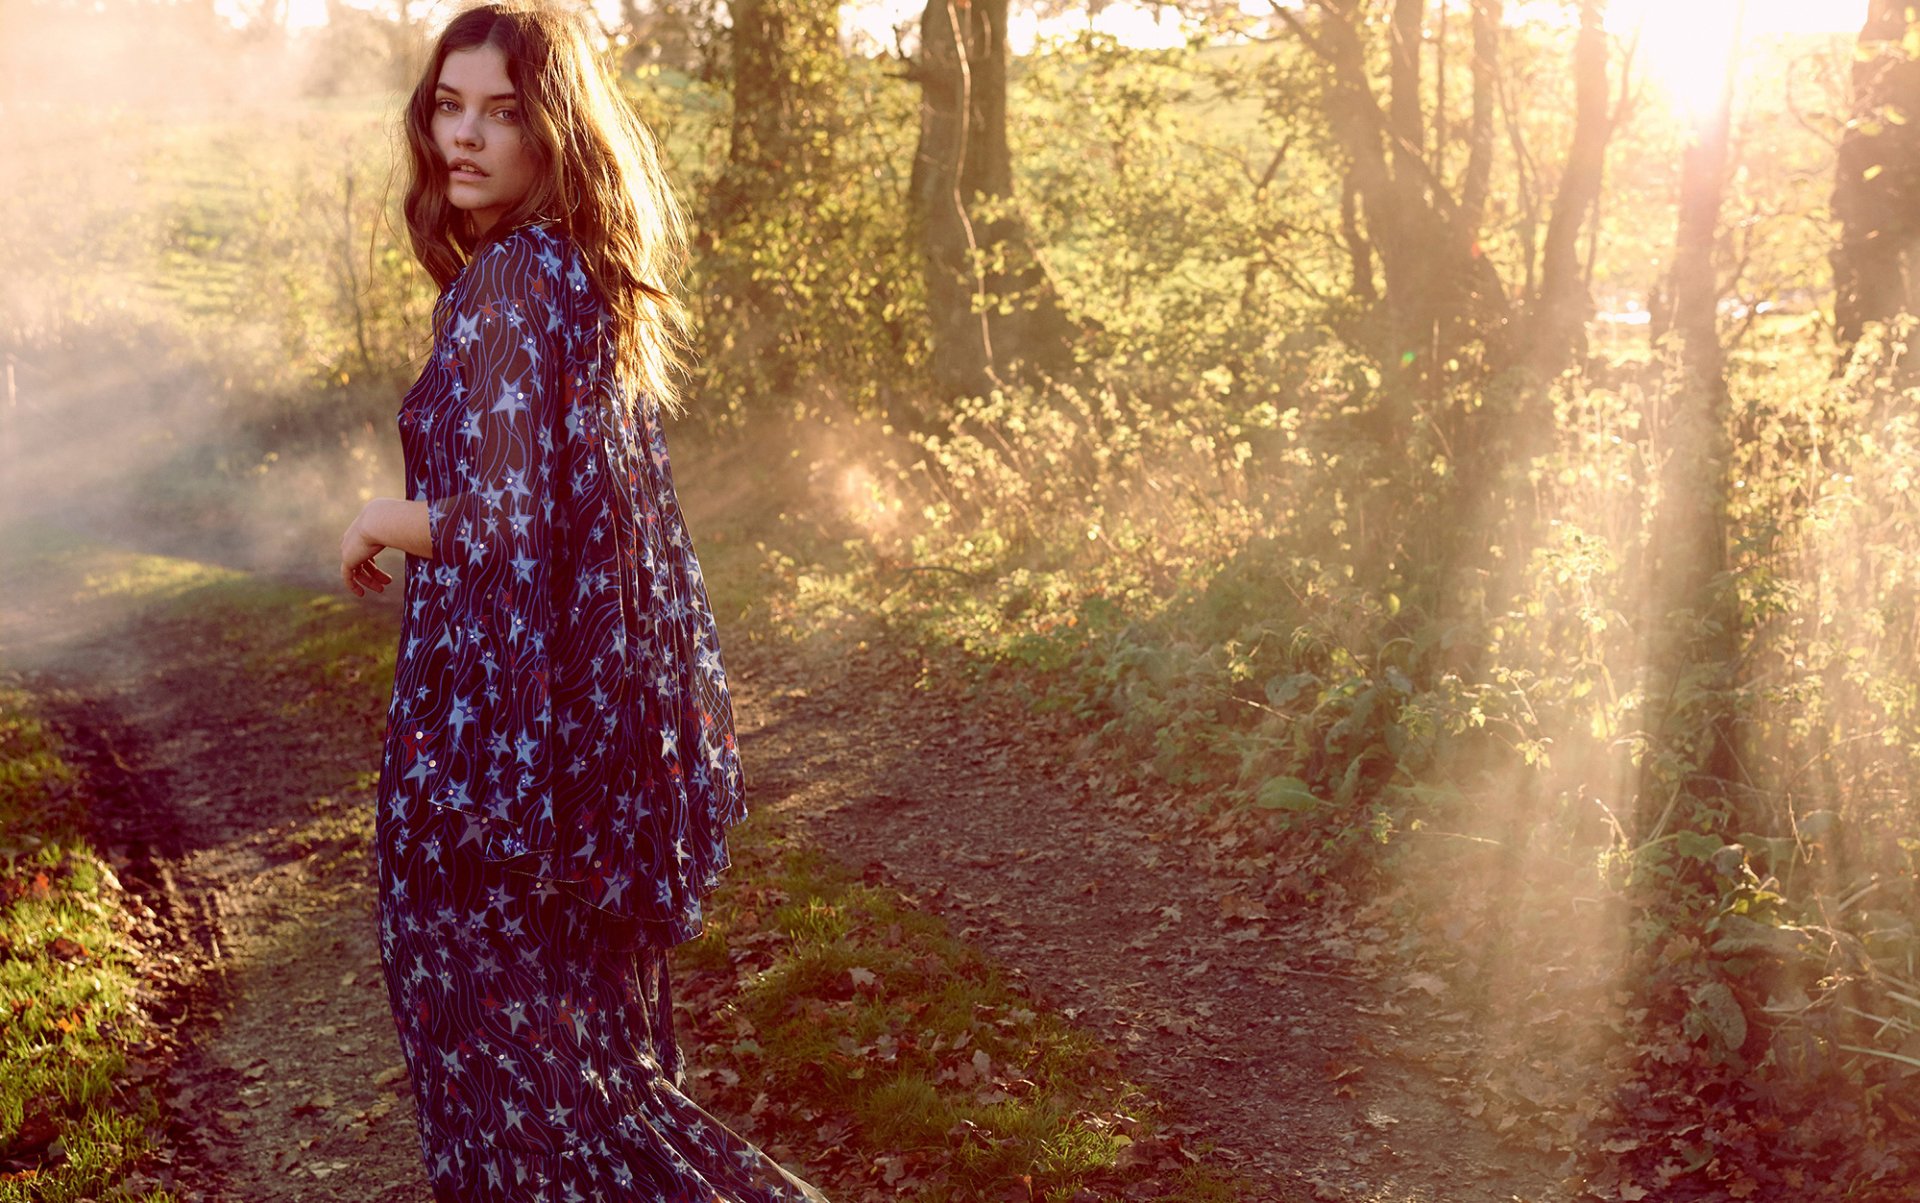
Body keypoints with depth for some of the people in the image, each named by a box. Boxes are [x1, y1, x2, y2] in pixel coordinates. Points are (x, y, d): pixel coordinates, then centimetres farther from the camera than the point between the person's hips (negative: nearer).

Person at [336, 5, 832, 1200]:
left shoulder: (506, 284, -18)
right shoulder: (597, 278, 9)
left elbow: (505, 527, -24)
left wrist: (385, 519, -6)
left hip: (500, 713, -9)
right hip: (603, 700, 9)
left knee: (501, 1033, 2)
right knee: (592, 1007, 21)